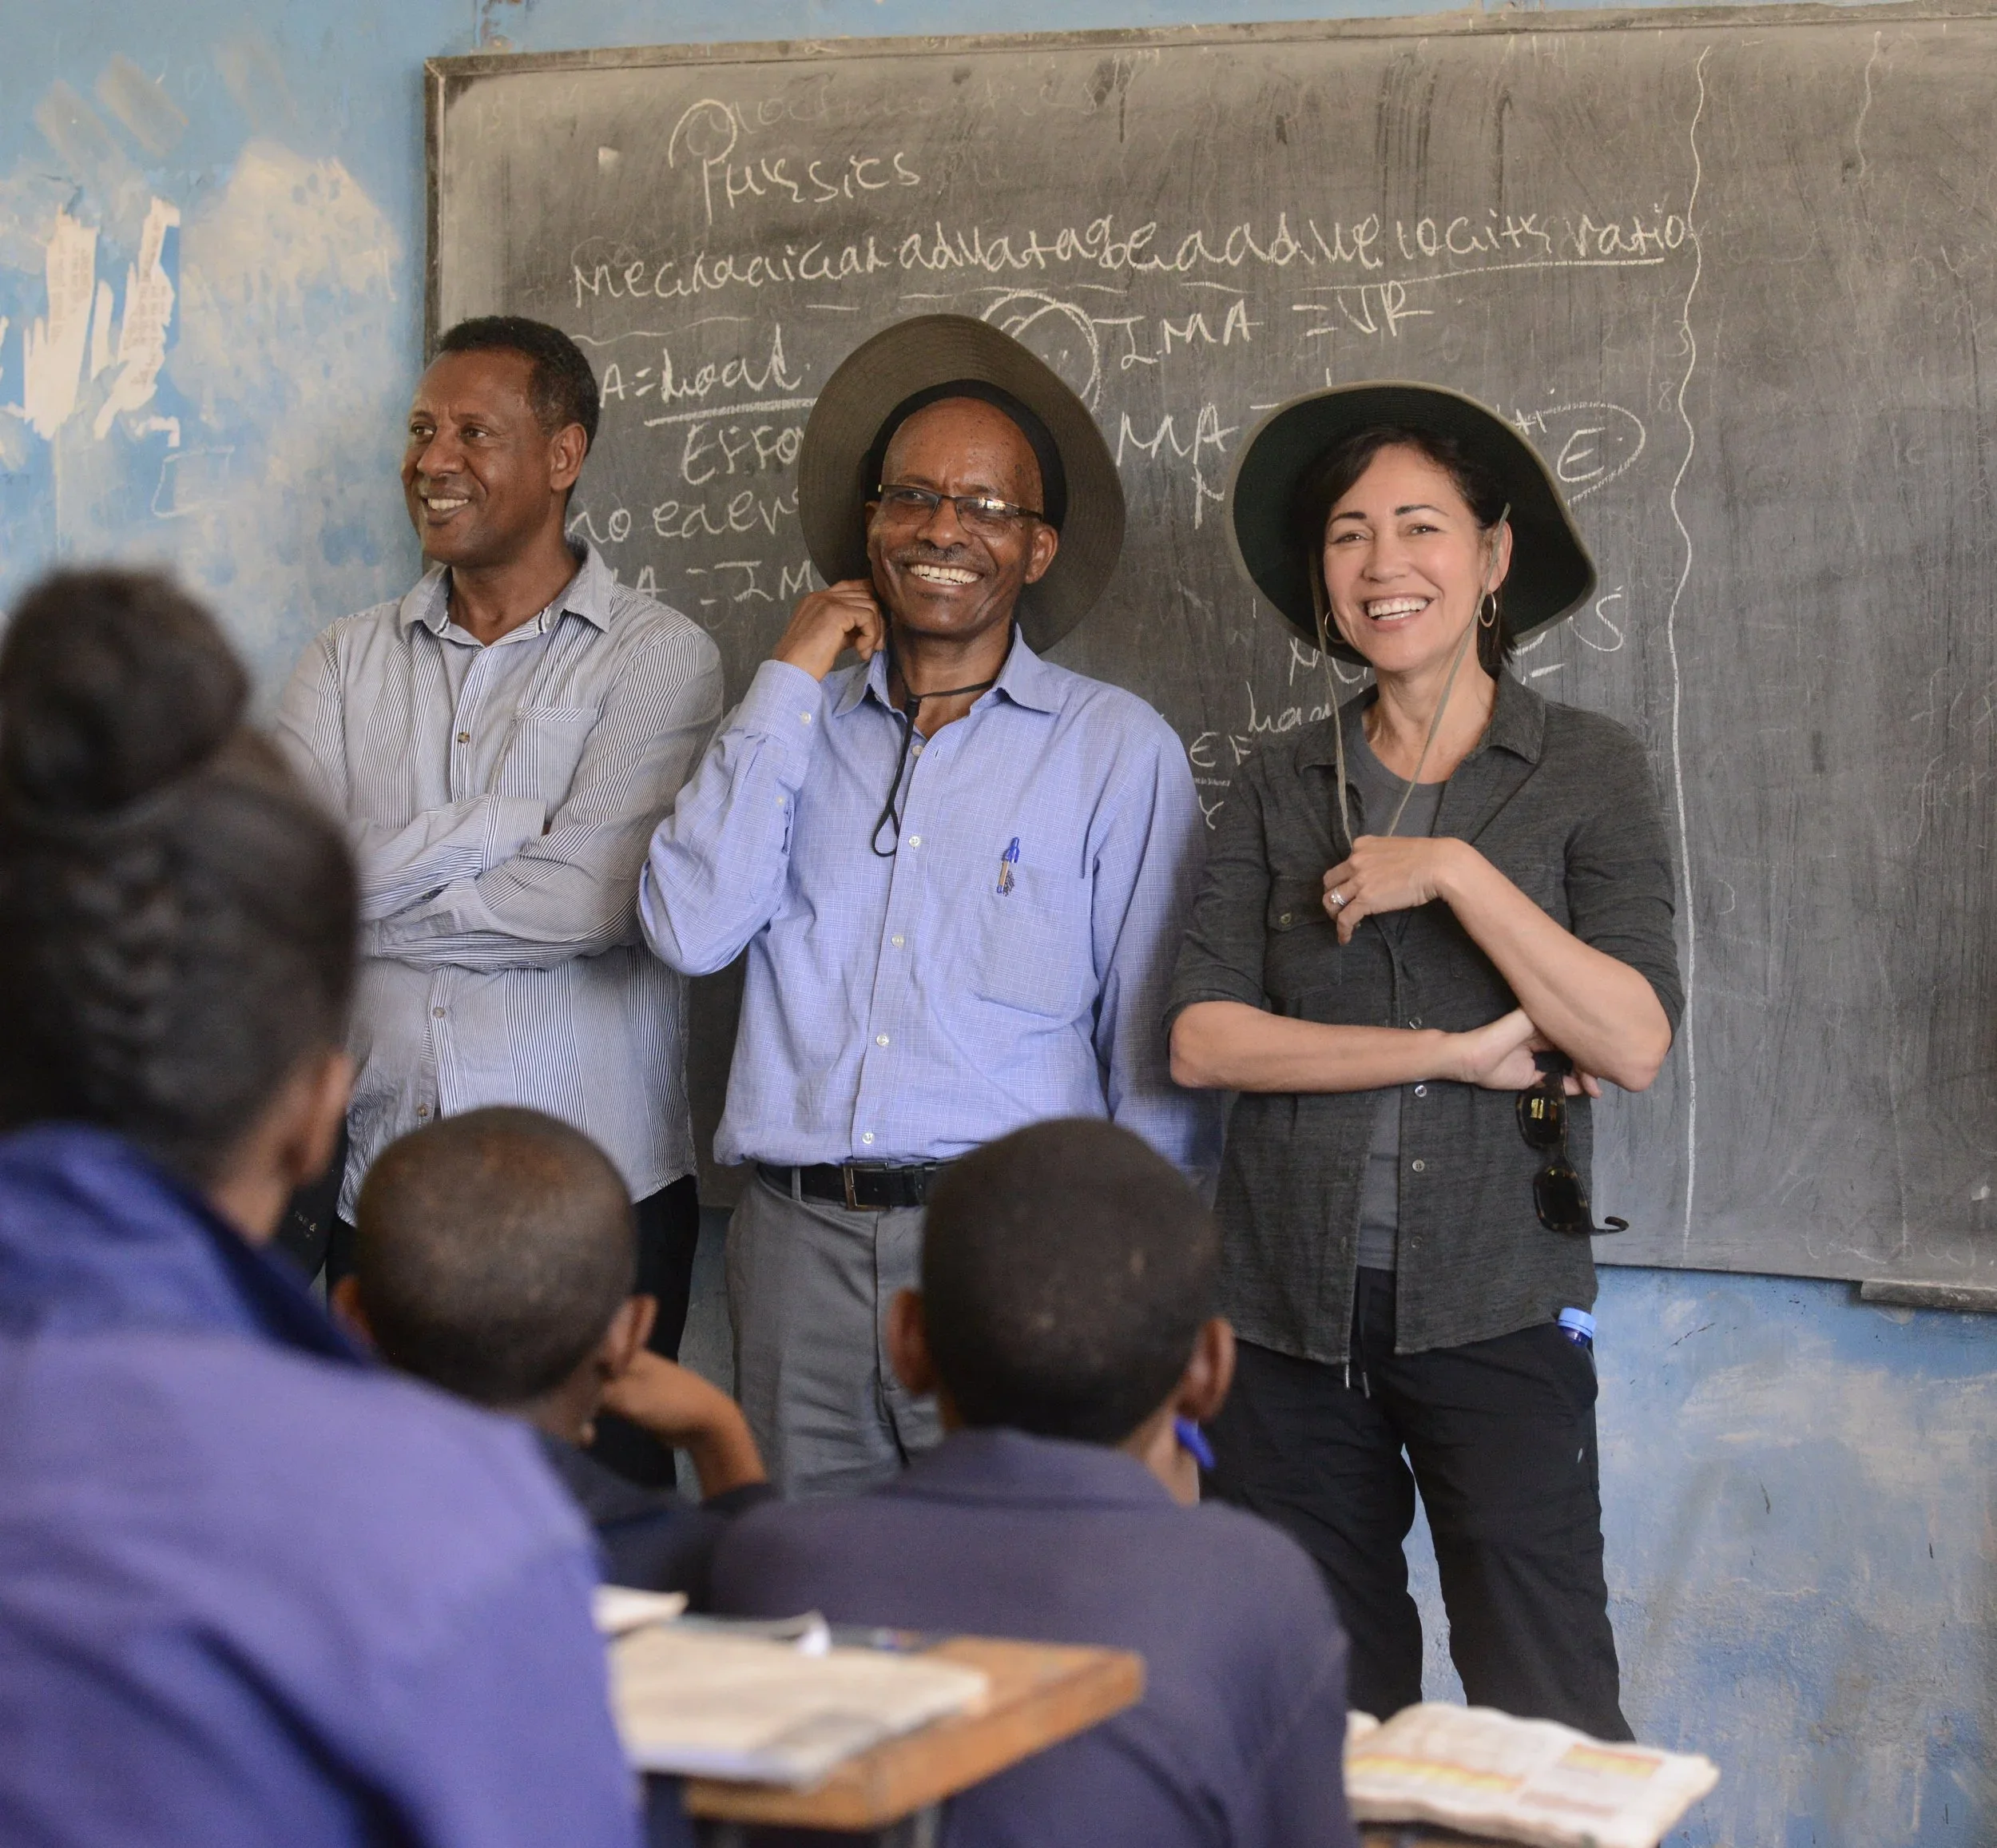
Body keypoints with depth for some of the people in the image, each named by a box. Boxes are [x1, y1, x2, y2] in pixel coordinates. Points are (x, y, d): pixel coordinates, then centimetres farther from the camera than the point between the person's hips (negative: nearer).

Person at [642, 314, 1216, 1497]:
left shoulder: (1120, 749, 5)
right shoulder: (800, 723, 13)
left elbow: (1156, 1052, 4)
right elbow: (691, 928, -3)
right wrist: (793, 680, 0)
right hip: (797, 1251, 3)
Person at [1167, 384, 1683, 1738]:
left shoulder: (1588, 773, 3)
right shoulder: (1283, 787, 9)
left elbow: (1635, 1043, -8)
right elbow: (1202, 1039, -2)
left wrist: (1455, 871, -13)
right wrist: (1458, 1053, -9)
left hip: (1492, 1305, -2)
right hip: (1290, 1307, 3)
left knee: (1549, 1725, -5)